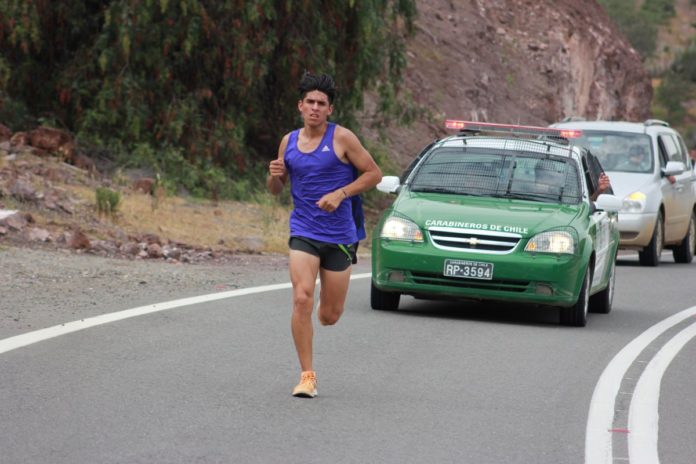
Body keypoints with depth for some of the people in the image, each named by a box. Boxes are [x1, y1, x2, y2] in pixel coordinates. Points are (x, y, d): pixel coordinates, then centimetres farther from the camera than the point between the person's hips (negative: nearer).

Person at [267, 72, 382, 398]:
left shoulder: (342, 138, -5)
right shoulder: (289, 142, 6)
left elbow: (373, 174, -3)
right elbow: (276, 190, 16)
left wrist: (340, 193, -15)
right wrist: (274, 175, -8)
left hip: (339, 235, -2)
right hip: (303, 233, 2)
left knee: (330, 315, 4)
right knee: (302, 299, -20)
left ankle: (323, 308, 45)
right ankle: (307, 375, -13)